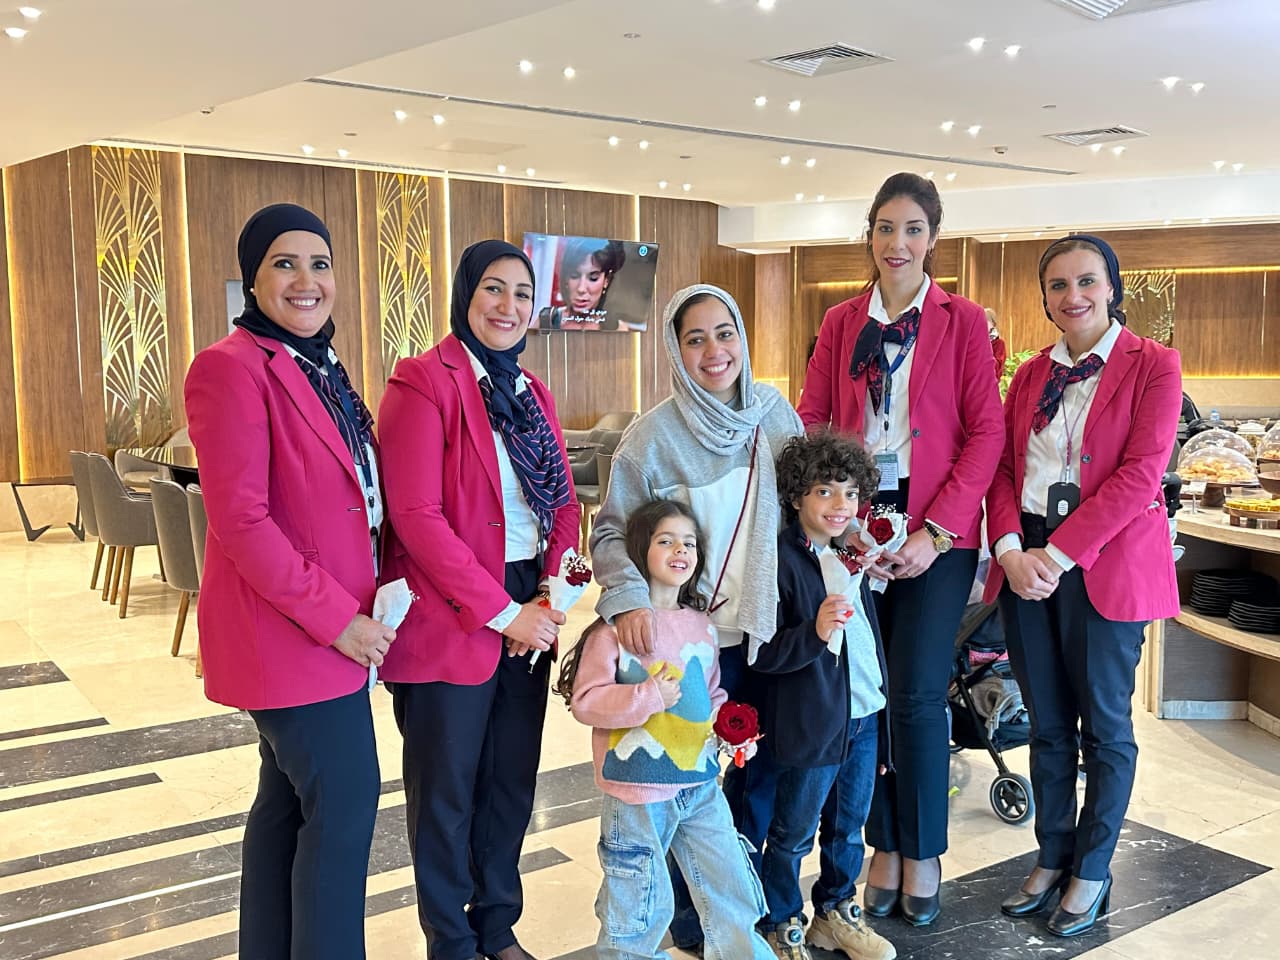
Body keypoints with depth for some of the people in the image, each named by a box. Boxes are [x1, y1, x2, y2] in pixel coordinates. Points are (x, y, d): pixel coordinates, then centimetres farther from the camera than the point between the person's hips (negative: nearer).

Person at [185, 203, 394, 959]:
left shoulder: (322, 370, 13)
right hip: (287, 631, -9)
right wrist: (333, 616, -20)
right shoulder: (233, 368, -15)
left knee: (289, 799, 17)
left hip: (339, 626, 9)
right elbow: (239, 519, -21)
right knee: (344, 801, -3)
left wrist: (383, 586, 3)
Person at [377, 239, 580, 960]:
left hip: (527, 614, 7)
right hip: (450, 622, -6)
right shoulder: (425, 383, -11)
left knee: (513, 780, 16)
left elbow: (564, 504, 11)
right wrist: (501, 611, -17)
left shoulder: (532, 392, 12)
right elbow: (416, 515, -18)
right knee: (447, 790, 9)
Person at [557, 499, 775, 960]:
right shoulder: (615, 626, -11)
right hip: (637, 791, -5)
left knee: (733, 888, 11)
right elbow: (586, 701, -14)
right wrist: (648, 697, -23)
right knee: (640, 905, 7)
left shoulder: (702, 625, 7)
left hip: (700, 785, 5)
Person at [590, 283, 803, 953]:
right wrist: (628, 599, -26)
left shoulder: (776, 413, 0)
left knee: (761, 769, 16)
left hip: (768, 627, 4)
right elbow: (610, 530, -9)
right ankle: (689, 906, 31)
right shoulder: (654, 433, -11)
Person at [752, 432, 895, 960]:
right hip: (811, 723, -7)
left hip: (864, 717, 7)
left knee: (849, 826, 21)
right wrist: (814, 633, -34)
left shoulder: (851, 555, 8)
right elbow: (763, 654, -21)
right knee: (793, 833, 8)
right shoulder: (781, 560, -17)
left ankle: (836, 911, 39)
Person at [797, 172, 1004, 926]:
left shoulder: (963, 321, 0)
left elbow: (986, 433, -4)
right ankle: (884, 848, 25)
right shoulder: (842, 323, 9)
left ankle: (924, 855, 20)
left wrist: (934, 531, -12)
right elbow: (810, 423, 6)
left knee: (918, 694, -2)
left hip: (937, 531, -3)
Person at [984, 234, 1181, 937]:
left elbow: (1140, 472, -13)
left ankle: (1092, 872, 22)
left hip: (1106, 565, -4)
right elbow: (1004, 468, 7)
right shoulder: (1031, 375, 13)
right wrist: (1011, 549, -10)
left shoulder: (1152, 365, -3)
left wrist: (1058, 554, -17)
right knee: (1047, 725, 12)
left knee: (1105, 727, 7)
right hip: (1028, 562, 5)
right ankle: (1052, 858, 27)